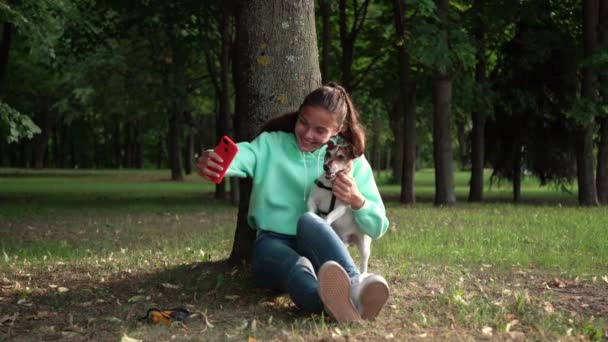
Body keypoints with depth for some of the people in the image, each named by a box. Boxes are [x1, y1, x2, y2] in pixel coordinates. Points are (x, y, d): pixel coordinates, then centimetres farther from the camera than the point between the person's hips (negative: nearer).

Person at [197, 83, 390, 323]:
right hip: (274, 245, -1)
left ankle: (356, 286, -62)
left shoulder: (352, 160, 7)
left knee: (308, 220, -35)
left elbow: (377, 227, 5)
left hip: (322, 250, 1)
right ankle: (336, 304, -73)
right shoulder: (271, 144, 5)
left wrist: (357, 200, -17)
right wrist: (210, 162, -43)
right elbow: (239, 156, -19)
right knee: (297, 267, -38)